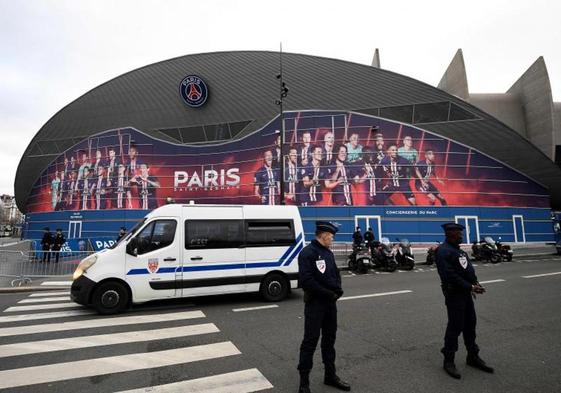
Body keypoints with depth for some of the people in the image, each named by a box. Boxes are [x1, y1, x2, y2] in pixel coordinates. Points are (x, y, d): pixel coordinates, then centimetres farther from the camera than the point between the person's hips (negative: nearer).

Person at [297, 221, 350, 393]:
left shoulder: (328, 253, 11)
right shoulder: (307, 253, -16)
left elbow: (336, 273, 17)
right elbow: (305, 280, -24)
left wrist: (338, 289, -3)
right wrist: (328, 293, -19)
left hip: (330, 302, 8)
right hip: (315, 303, -8)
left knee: (329, 338, 17)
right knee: (311, 340, 0)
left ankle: (330, 375, 33)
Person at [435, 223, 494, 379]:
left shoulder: (459, 250, 14)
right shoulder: (443, 251, -19)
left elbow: (468, 267, 17)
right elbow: (450, 275, -24)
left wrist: (475, 283, 1)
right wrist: (470, 287, -21)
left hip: (466, 292, 9)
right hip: (454, 294, -9)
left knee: (470, 324, 18)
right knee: (455, 326, -1)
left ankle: (473, 356, 34)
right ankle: (448, 361, 13)